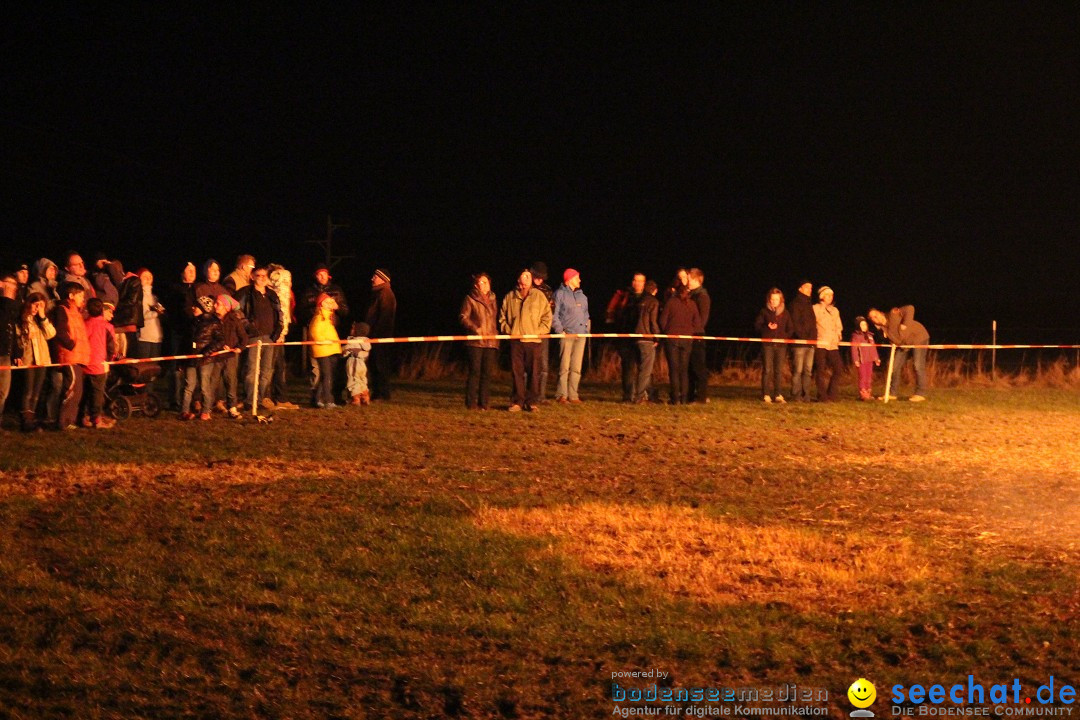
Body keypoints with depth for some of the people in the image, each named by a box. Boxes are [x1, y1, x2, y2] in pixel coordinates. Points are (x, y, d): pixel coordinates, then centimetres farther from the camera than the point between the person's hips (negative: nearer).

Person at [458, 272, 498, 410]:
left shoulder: (492, 299, 16)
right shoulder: (470, 299, 0)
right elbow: (463, 317, -3)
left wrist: (496, 333, 10)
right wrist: (476, 329, -14)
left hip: (491, 341, 5)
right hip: (475, 342, -5)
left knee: (487, 373, 4)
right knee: (475, 372, -6)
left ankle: (484, 403, 9)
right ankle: (471, 403, -2)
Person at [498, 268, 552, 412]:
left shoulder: (539, 296, 7)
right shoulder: (509, 297, 11)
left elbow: (547, 316, 7)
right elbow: (502, 316, 18)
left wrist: (540, 331, -3)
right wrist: (507, 330, 4)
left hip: (533, 341, -1)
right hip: (515, 341, 1)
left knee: (533, 372, -2)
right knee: (517, 372, 0)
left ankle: (532, 402, 4)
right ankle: (517, 401, 5)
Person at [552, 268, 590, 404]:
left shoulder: (582, 295, 19)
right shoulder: (560, 293, 1)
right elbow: (554, 314, -4)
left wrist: (586, 327, 12)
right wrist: (559, 330, -11)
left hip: (581, 335, 6)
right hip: (566, 335, -6)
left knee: (576, 367, 4)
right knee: (564, 366, -8)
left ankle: (573, 395, 7)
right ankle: (561, 394, -5)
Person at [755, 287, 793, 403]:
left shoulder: (785, 313, 12)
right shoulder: (764, 311, 6)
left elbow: (789, 329, 15)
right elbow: (757, 325, 4)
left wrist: (785, 337, -3)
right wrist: (767, 327, -13)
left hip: (781, 344, 2)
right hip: (767, 344, -2)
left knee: (779, 371, 4)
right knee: (767, 370, -6)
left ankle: (777, 394, 9)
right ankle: (766, 395, -4)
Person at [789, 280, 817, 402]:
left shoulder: (809, 305, 22)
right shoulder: (796, 304, -2)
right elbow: (794, 323, -10)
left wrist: (814, 338, 8)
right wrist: (803, 337, -17)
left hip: (810, 343, 7)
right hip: (799, 342, -7)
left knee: (808, 371, 5)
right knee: (798, 370, -8)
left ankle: (806, 395, 7)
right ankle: (796, 395, -6)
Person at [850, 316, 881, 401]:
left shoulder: (870, 335, 17)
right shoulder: (856, 336, -3)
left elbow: (874, 348, 20)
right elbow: (854, 348, -10)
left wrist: (877, 358, 17)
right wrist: (856, 360, -17)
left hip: (870, 360, 6)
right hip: (862, 360, -6)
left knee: (869, 377, 8)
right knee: (863, 377, -8)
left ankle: (869, 393, 13)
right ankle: (863, 394, -6)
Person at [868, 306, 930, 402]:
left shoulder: (893, 314, -20)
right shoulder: (883, 330, -2)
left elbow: (910, 308, -29)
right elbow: (895, 342, -1)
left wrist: (905, 324, -32)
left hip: (918, 337, -7)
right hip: (903, 344, 7)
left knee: (918, 366, -12)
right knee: (895, 366, 5)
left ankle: (920, 394, -5)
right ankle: (891, 393, 14)